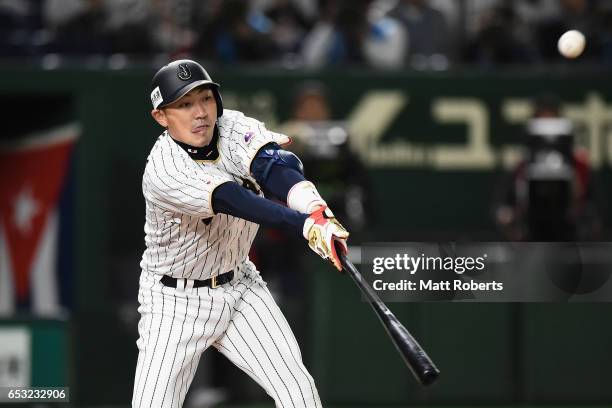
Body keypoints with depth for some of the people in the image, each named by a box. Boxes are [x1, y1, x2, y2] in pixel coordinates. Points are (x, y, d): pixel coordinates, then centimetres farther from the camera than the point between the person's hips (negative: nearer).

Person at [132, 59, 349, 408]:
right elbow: (233, 201, -40)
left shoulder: (232, 128, -12)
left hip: (239, 285, 4)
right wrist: (308, 226, -55)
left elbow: (275, 168, -31)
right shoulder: (163, 170, -26)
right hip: (176, 299, -4)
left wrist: (317, 211, -53)